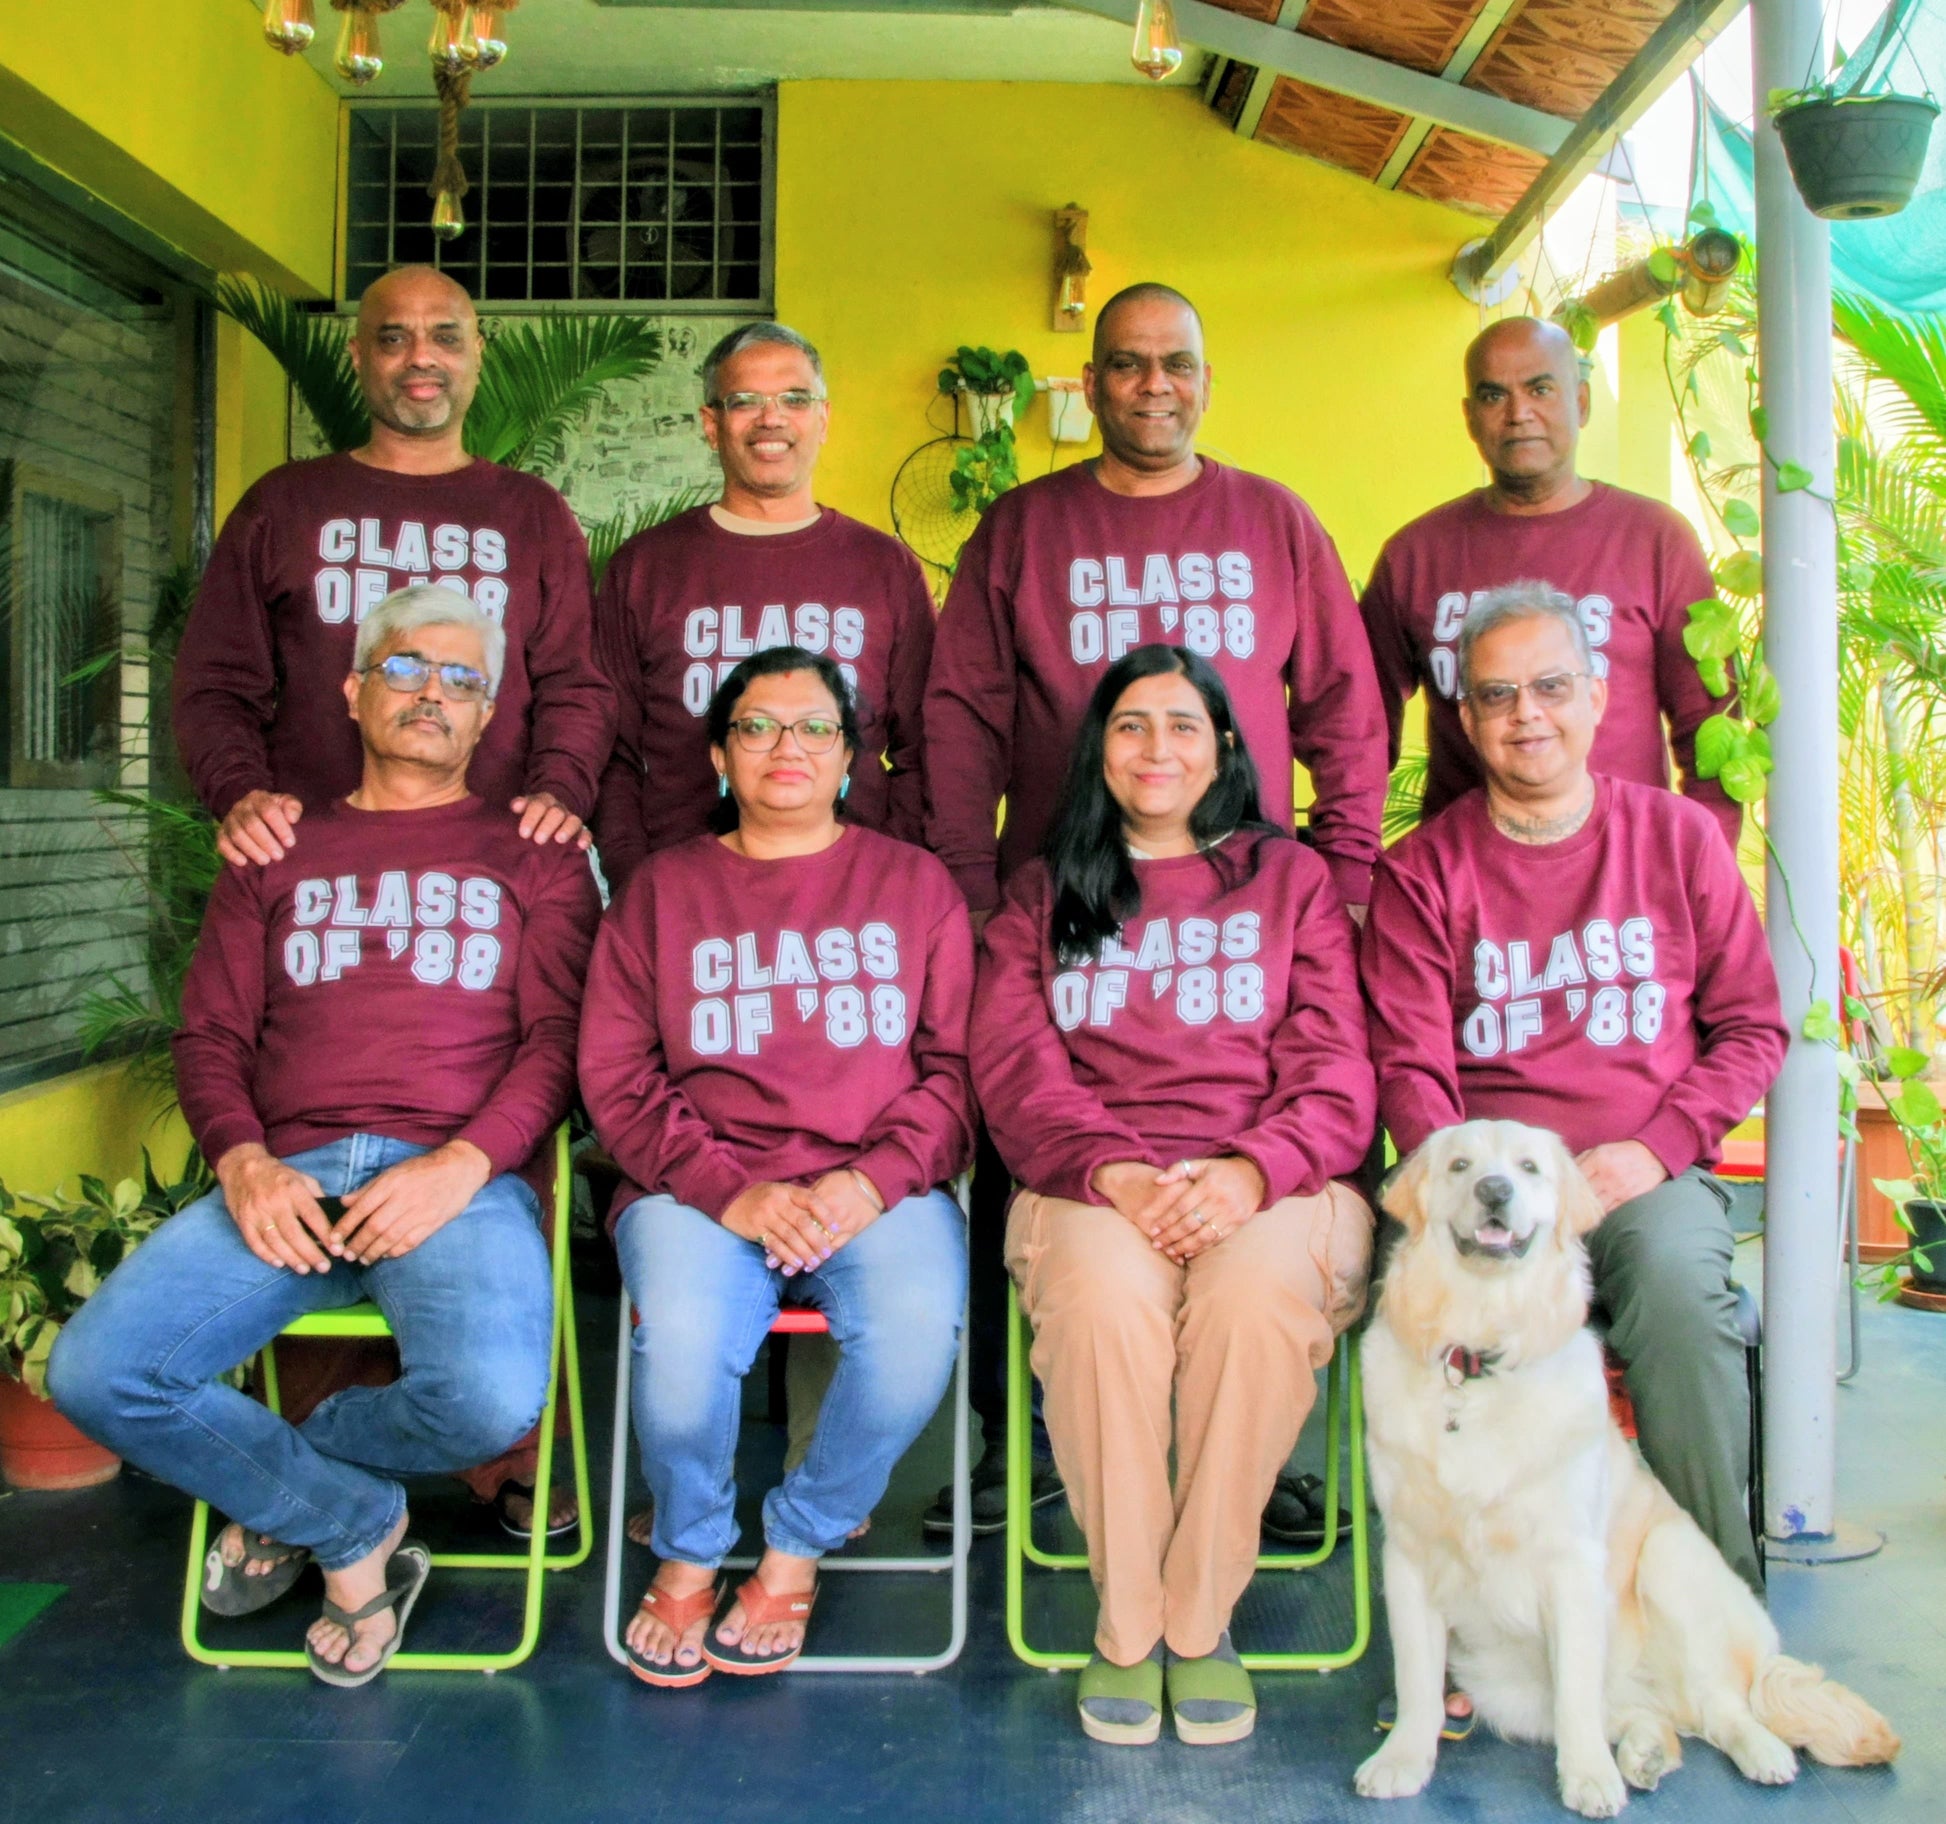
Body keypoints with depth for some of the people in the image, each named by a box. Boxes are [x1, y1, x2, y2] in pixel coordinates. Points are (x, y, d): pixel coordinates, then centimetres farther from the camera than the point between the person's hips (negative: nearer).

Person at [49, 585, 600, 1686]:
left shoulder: (531, 857, 15)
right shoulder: (279, 857, 23)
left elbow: (560, 1037, 4)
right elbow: (210, 1037, 16)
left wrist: (461, 1166, -13)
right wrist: (242, 1161, -6)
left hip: (462, 1175, -2)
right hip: (288, 1177, 3)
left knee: (491, 1398, -30)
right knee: (94, 1372, -20)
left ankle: (288, 1478, 7)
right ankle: (354, 1525, 3)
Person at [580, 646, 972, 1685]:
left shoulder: (913, 883, 16)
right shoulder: (663, 888, 15)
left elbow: (956, 1063, 7)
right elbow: (616, 1076, 6)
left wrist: (871, 1180, -10)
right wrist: (729, 1191, -10)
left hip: (879, 1189, 1)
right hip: (701, 1188, 0)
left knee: (917, 1331, -31)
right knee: (683, 1346, -31)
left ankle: (796, 1548, -1)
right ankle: (690, 1553, 3)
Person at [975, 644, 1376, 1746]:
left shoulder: (1291, 878, 18)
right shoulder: (1043, 897, 20)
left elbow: (1335, 1069, 7)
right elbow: (1015, 1070, 6)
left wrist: (1249, 1172, -14)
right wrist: (1114, 1172, -15)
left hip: (1271, 1180, 0)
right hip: (1092, 1182, 1)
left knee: (1257, 1298, -34)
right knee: (1100, 1298, -34)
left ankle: (1200, 1623, -15)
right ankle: (1126, 1620, -14)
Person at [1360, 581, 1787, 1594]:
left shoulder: (1678, 836, 10)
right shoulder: (1421, 871, 6)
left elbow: (1751, 1027, 10)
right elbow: (1410, 1069, 1)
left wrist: (1655, 1148, -6)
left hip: (1648, 1172, 1)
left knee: (1676, 1282, -32)